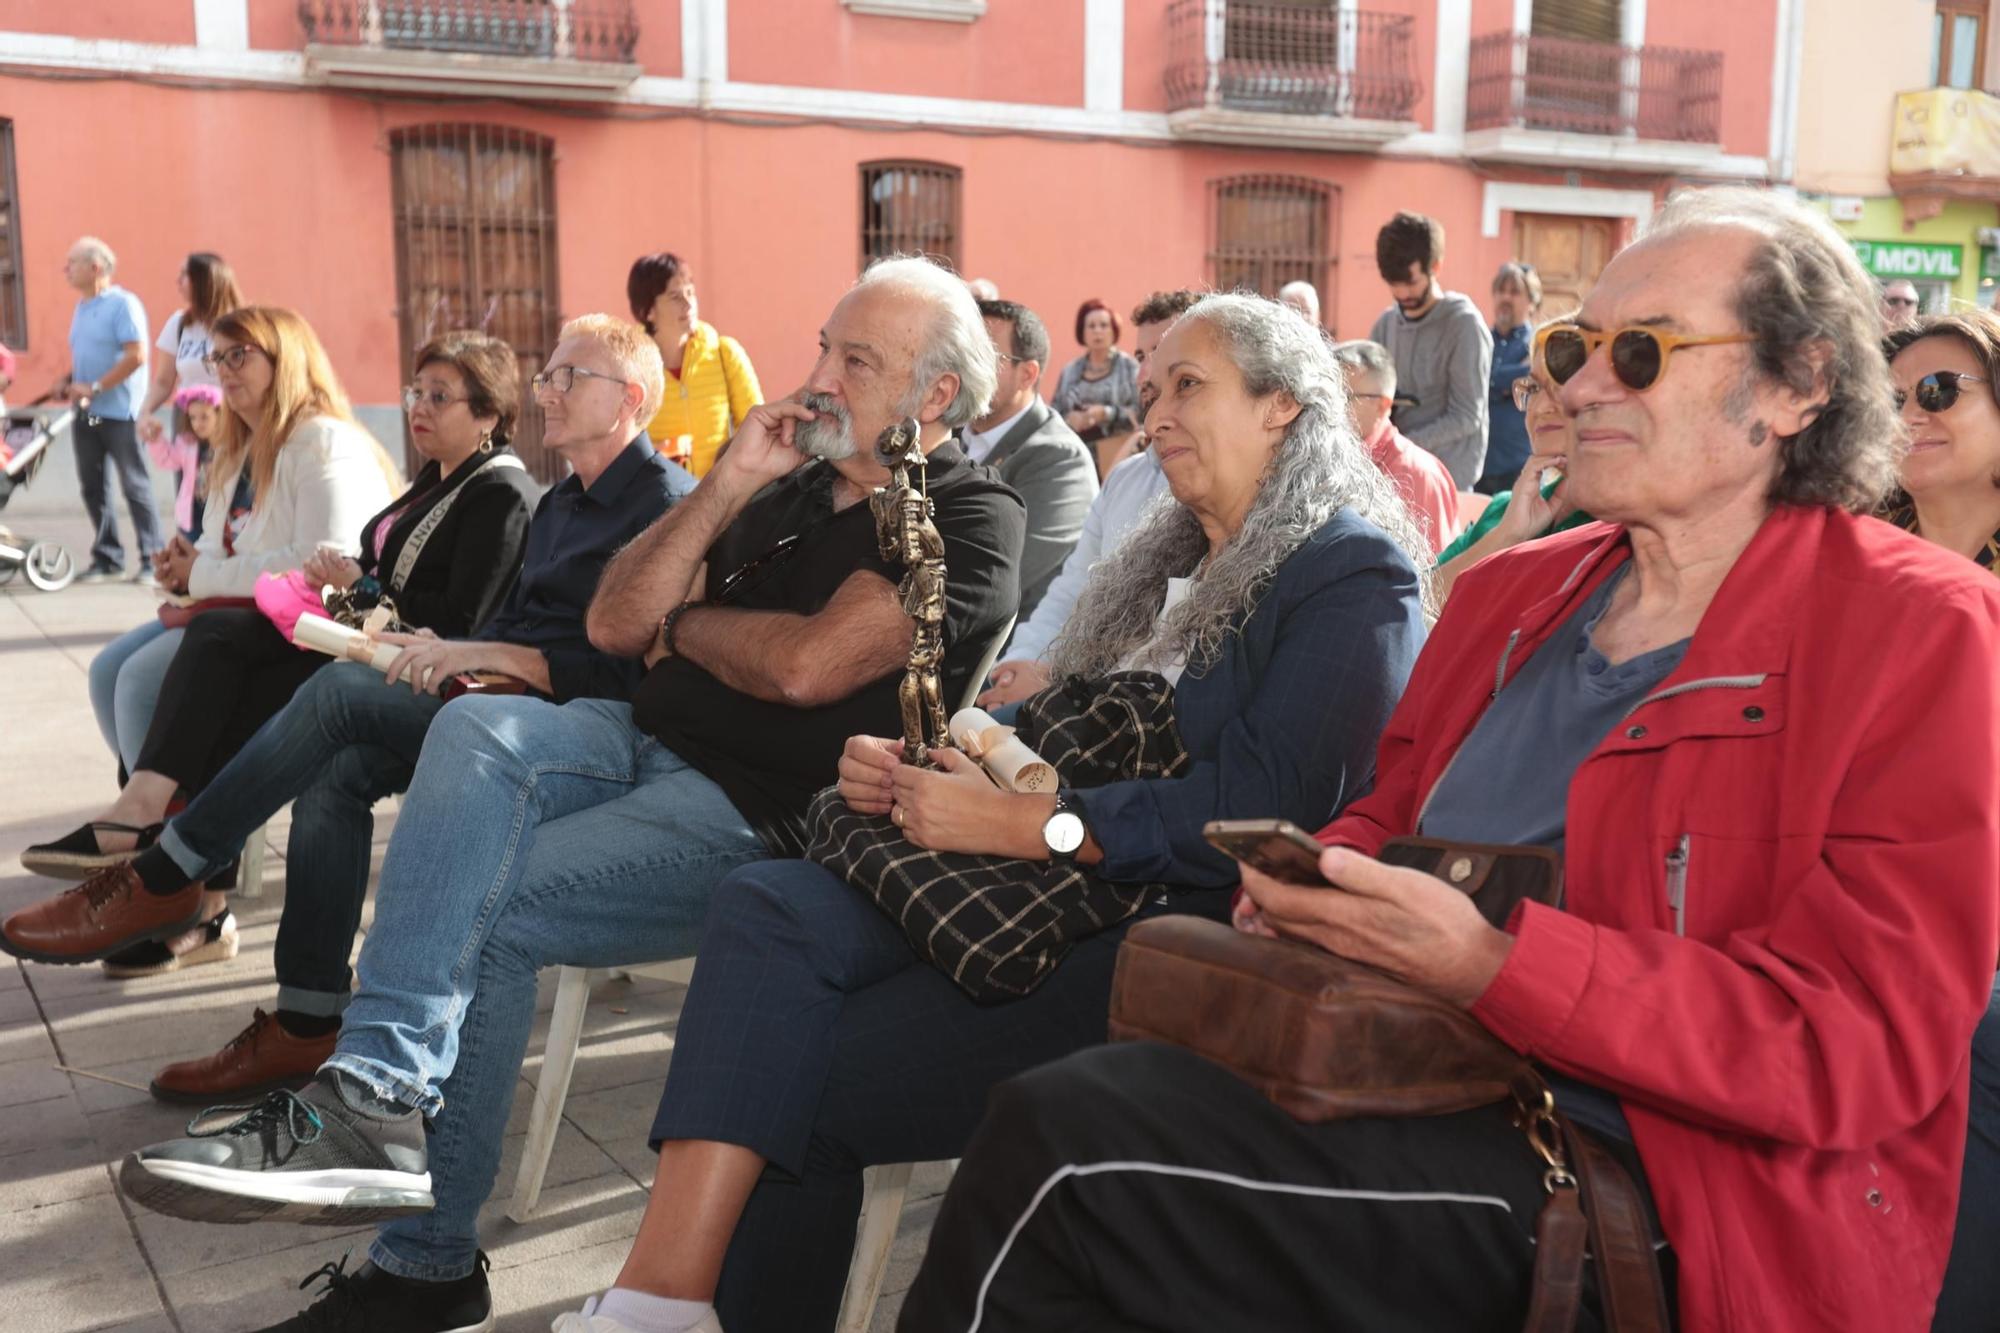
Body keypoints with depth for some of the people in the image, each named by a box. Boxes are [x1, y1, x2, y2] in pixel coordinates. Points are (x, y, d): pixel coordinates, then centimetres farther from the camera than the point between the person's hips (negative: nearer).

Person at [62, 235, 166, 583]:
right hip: (85, 414, 8)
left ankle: (153, 558, 4)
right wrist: (69, 381, 4)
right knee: (93, 488, 9)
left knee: (135, 487, -2)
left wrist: (94, 388, -18)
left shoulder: (123, 304, -10)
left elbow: (136, 356, -18)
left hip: (118, 413, -8)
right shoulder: (81, 307, 15)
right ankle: (107, 558, 17)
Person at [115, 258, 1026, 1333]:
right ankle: (380, 1098, -28)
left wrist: (682, 622, -2)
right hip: (651, 747, 7)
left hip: (769, 815, -7)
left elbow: (808, 665, -22)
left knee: (482, 913, -21)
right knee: (479, 729, -22)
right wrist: (725, 486, 0)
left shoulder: (968, 519, -6)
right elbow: (613, 623, 11)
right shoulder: (790, 487, 19)